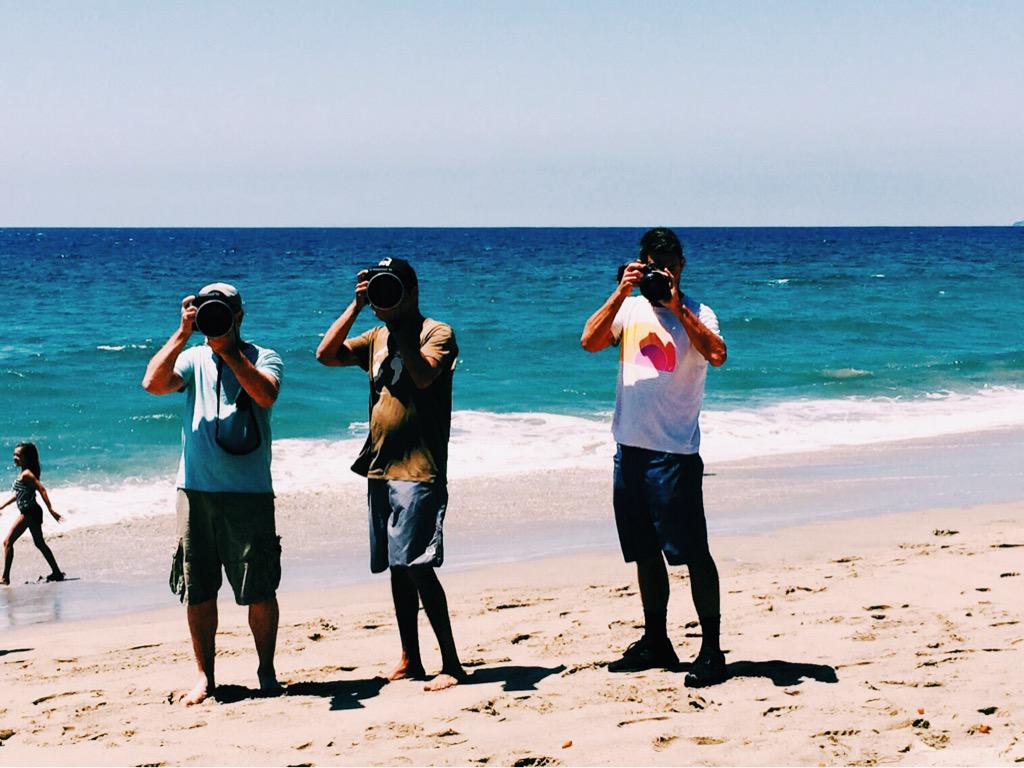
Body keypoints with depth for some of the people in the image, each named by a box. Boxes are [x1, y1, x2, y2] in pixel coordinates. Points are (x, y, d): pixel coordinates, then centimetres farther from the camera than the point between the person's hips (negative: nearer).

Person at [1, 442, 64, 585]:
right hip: (31, 512, 10)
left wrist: (51, 510, -29)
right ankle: (56, 573, 21)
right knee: (40, 543, 16)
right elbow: (18, 494, 24)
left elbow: (42, 489, -24)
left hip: (28, 513, -10)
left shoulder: (26, 474, -16)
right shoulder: (23, 473, 12)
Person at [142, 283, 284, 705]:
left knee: (260, 591, 0)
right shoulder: (192, 359, 10)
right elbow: (153, 383, -8)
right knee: (198, 590, 5)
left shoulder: (263, 358, 4)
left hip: (249, 492, -2)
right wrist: (184, 333, -10)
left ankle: (266, 671, 15)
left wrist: (228, 349, -15)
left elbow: (266, 394, -17)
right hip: (196, 490, 2)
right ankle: (205, 676, 15)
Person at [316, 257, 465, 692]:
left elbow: (424, 375, -23)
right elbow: (326, 354, 5)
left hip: (418, 471, -7)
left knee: (417, 568, -12)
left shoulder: (436, 334, -5)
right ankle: (410, 660, 19)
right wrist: (357, 305, -1)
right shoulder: (377, 338, 15)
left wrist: (398, 319, -20)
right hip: (380, 469, 7)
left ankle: (451, 664, -8)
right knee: (396, 568, 11)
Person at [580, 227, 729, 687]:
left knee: (692, 551, -5)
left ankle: (711, 649, -1)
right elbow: (589, 341, -6)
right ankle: (656, 642, 26)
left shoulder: (696, 314, -3)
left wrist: (677, 307, -21)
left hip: (675, 452, -5)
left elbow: (717, 355, -22)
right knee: (645, 551, 14)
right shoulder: (629, 309, 9)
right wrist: (621, 293, -14)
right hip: (630, 447, 5)